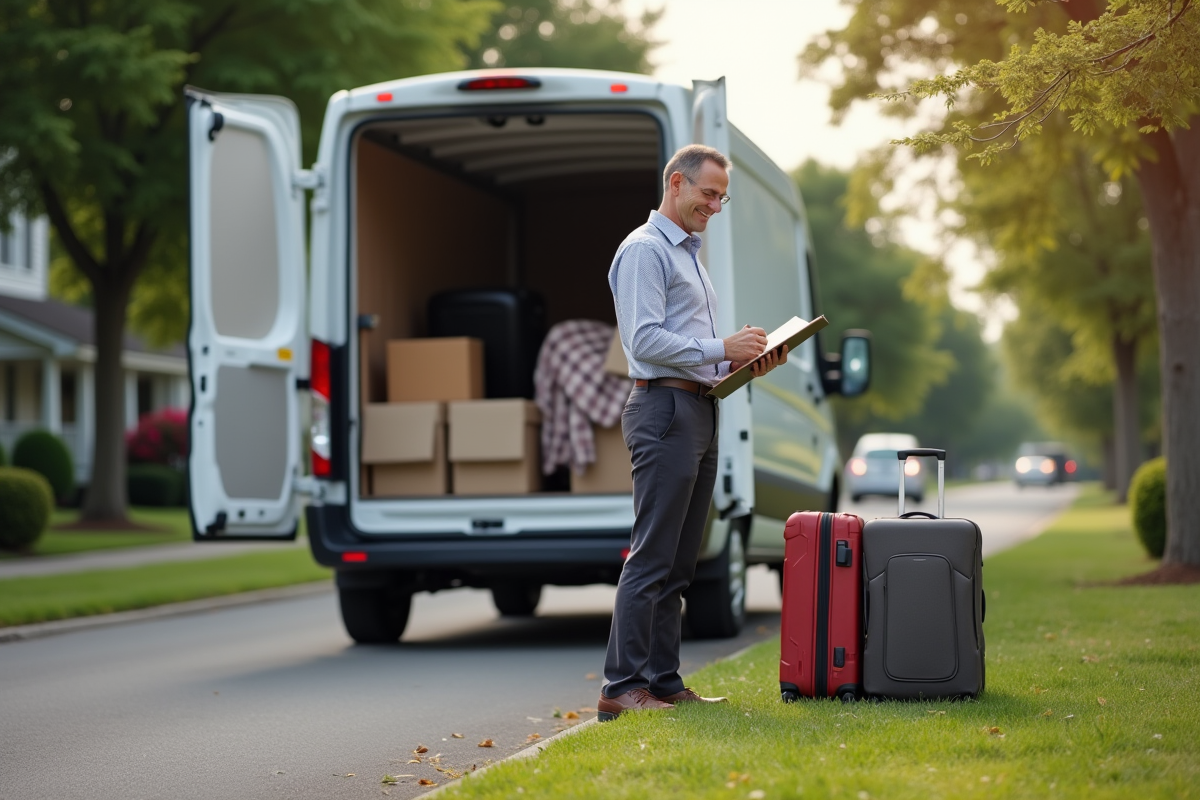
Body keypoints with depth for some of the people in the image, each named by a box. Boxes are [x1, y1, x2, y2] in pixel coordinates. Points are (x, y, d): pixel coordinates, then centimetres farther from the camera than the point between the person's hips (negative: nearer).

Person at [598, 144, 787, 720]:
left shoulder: (689, 253, 24)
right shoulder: (644, 250, -8)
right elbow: (646, 339, -18)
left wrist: (744, 363, 10)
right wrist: (722, 351, -19)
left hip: (699, 413, 10)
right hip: (664, 410, -10)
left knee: (678, 564, 9)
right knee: (652, 558, -11)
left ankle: (664, 683, 13)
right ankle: (622, 688, -10)